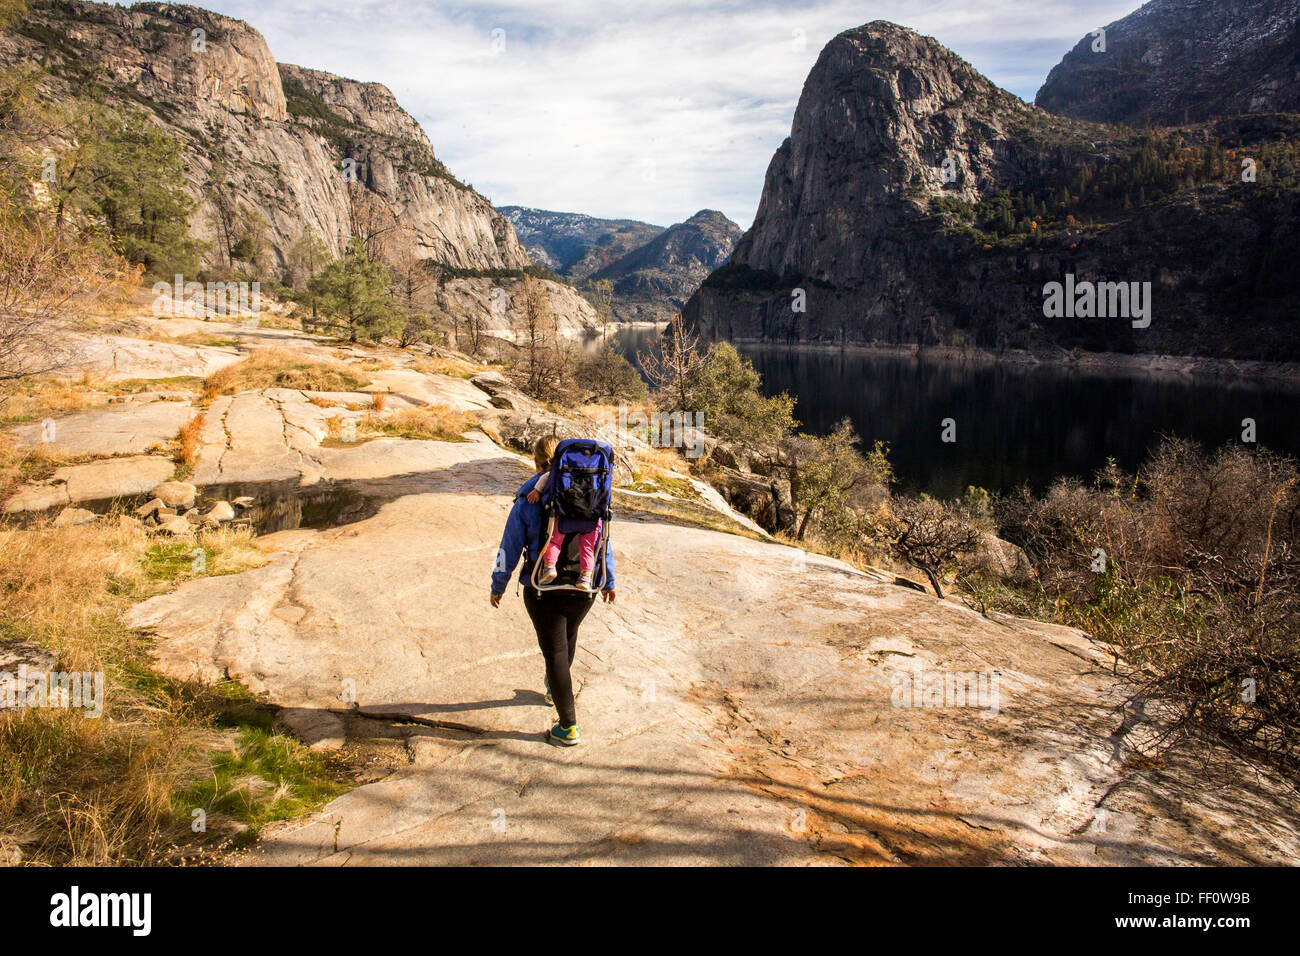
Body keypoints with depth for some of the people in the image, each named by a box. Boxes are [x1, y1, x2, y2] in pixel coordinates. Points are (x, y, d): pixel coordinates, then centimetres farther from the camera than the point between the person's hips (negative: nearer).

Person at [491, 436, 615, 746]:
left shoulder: (527, 501, -12)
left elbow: (510, 549, -8)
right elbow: (602, 540, 3)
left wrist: (498, 586, 5)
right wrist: (608, 581, 15)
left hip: (544, 590, -4)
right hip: (584, 588, 4)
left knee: (555, 651, 7)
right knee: (568, 636, 28)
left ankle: (568, 727, 13)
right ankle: (554, 688, 54)